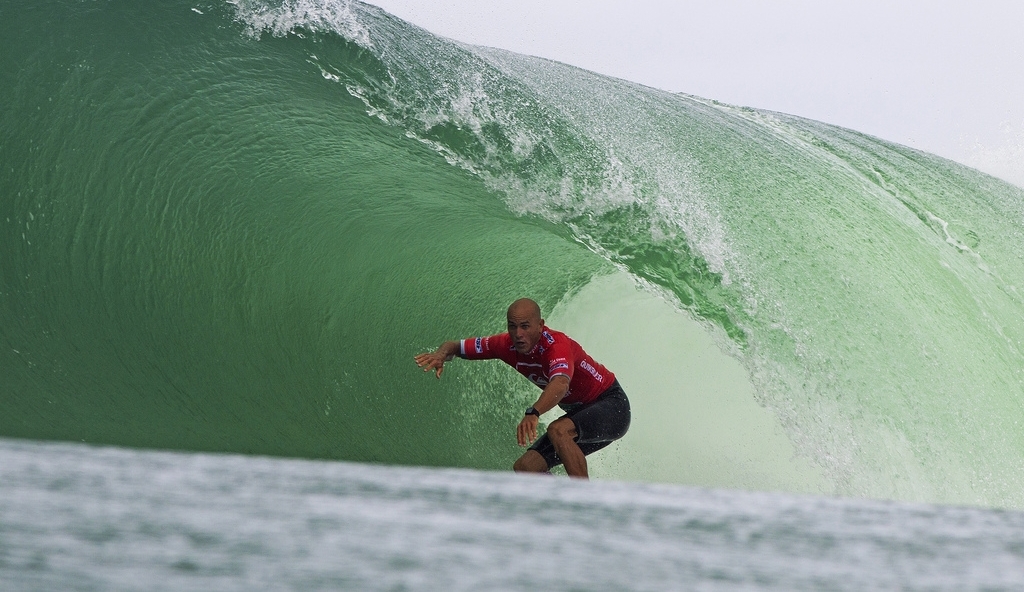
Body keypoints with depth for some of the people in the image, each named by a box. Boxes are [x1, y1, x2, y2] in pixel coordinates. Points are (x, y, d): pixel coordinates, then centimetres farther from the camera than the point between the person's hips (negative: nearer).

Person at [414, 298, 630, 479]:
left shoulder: (556, 345, -30)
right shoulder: (507, 345, -9)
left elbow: (560, 384, -51)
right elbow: (454, 346, -3)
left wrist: (533, 413, -68)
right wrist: (441, 354, -27)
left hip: (612, 407, -8)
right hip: (580, 414, 8)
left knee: (558, 430, -36)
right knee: (524, 468, -5)